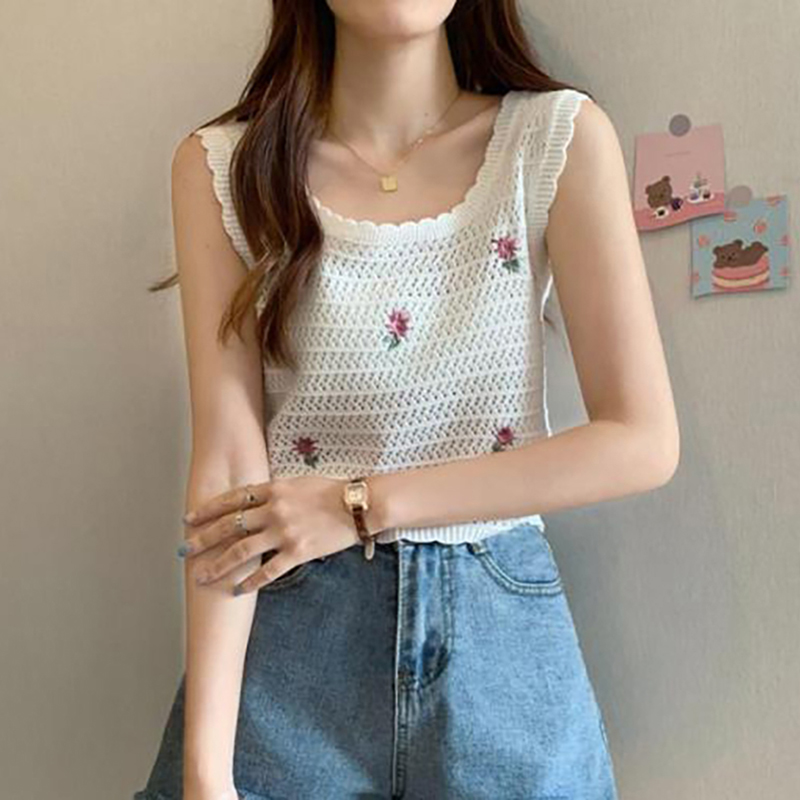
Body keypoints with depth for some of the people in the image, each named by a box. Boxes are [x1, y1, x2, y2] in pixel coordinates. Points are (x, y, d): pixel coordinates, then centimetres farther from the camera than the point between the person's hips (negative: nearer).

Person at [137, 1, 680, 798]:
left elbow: (643, 443, -9)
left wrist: (364, 505, -13)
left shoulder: (561, 138, -6)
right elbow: (228, 457, -11)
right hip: (285, 642, 0)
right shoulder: (221, 164, -5)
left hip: (503, 641, 1)